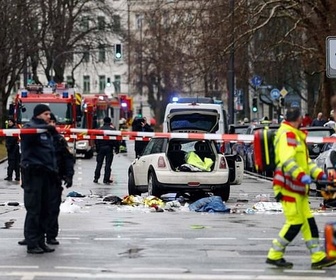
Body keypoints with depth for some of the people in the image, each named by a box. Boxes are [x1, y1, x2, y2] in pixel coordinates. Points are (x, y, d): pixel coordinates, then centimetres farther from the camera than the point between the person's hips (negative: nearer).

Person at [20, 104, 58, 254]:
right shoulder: (30, 126, -4)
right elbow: (29, 131, -31)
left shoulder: (47, 131, 21)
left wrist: (54, 171, 15)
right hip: (33, 173, -8)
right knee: (33, 209, -8)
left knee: (44, 210, 9)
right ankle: (32, 244, -5)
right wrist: (48, 128, -42)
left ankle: (40, 241, 16)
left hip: (45, 173, 8)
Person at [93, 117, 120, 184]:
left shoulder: (100, 129, 2)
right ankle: (106, 179, -1)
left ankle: (96, 178, 8)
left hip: (101, 148, 2)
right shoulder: (113, 129, -3)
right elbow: (116, 140, -4)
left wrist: (97, 149, 5)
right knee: (108, 164, 1)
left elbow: (97, 140, 1)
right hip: (109, 148, -2)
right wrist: (117, 149, 2)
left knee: (99, 163, 10)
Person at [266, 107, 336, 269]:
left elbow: (305, 161, 26)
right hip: (288, 186, -11)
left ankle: (318, 257, 10)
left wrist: (319, 174, 14)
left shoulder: (296, 135, 22)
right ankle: (274, 256, 0)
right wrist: (301, 175, -37)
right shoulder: (287, 134, -13)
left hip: (298, 188, 11)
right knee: (294, 223, -9)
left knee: (308, 221, 8)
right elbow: (286, 160, -27)